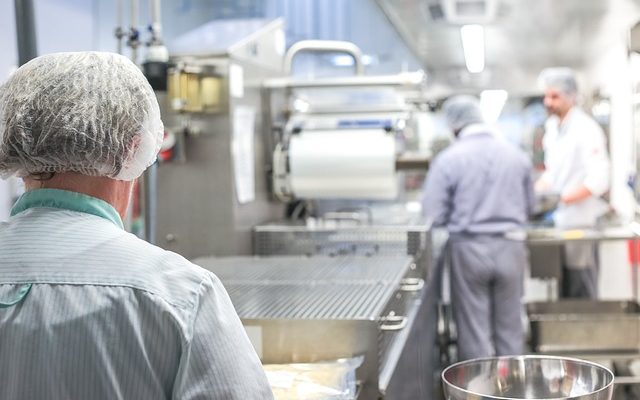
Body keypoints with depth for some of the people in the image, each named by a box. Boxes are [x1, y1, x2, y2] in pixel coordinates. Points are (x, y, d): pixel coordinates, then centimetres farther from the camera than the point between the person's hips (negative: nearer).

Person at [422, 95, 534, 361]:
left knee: (474, 328, 8)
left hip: (469, 249, -3)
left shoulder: (448, 159, -10)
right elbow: (529, 206, 11)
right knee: (510, 327, 14)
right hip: (510, 248, 3)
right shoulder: (516, 155, 2)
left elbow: (434, 214, -11)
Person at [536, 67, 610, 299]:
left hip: (580, 222, -7)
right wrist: (538, 190, 4)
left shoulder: (586, 129, -14)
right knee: (563, 293, 13)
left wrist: (563, 198, -25)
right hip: (557, 221, 8)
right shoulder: (552, 126, 11)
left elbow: (598, 180, -21)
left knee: (581, 295, -3)